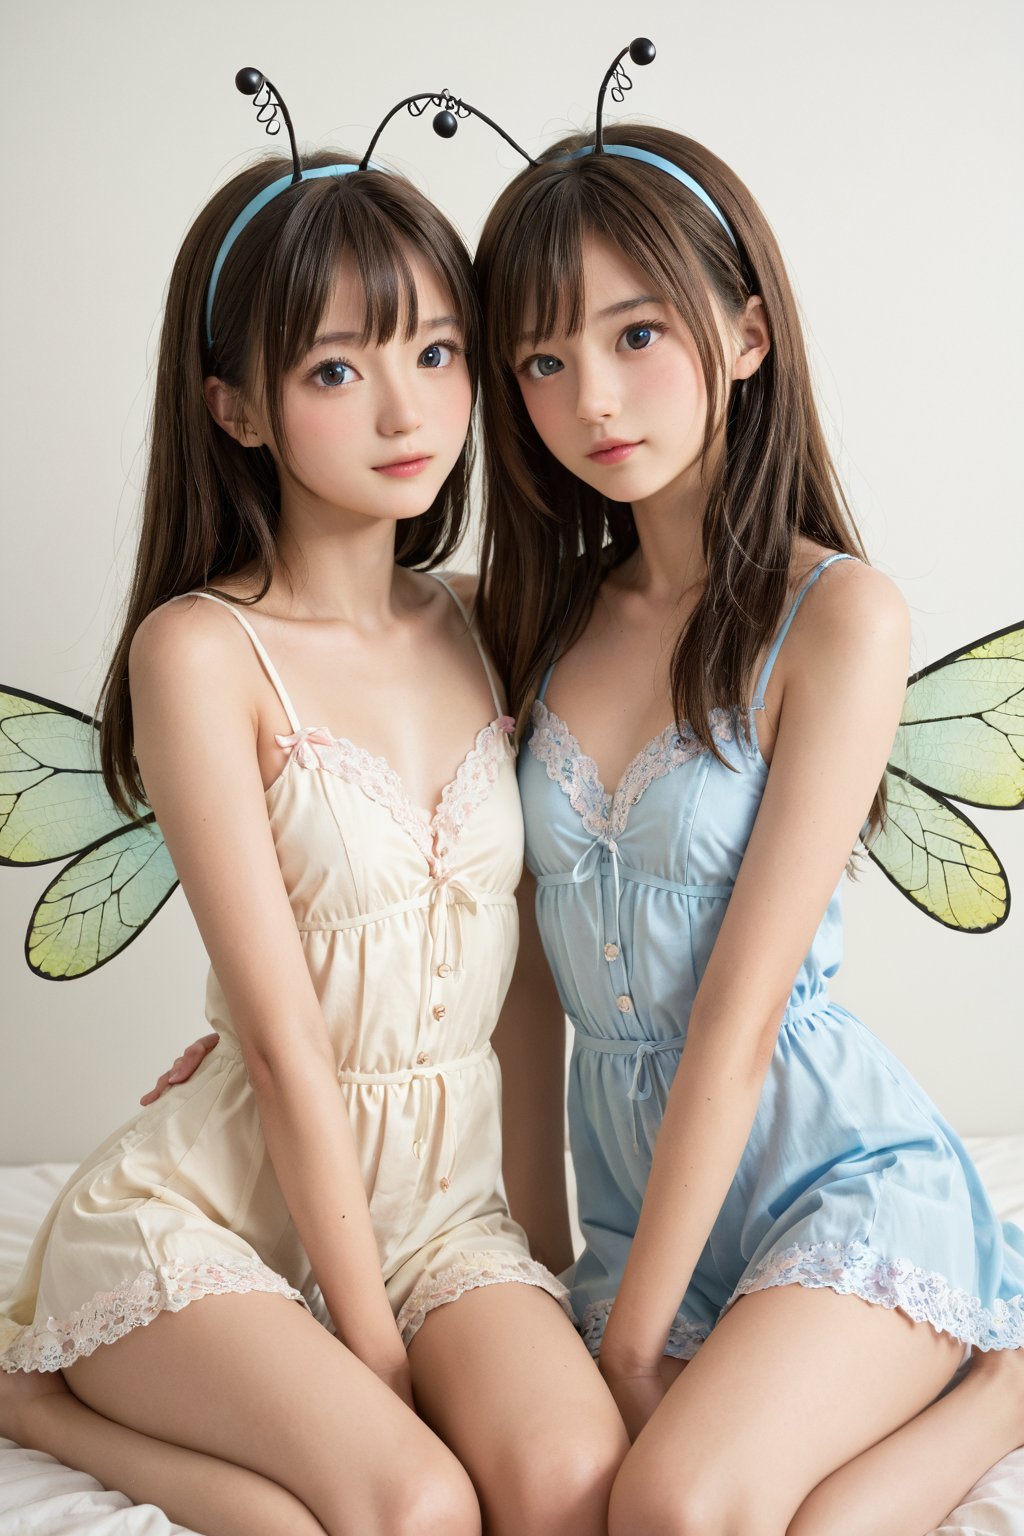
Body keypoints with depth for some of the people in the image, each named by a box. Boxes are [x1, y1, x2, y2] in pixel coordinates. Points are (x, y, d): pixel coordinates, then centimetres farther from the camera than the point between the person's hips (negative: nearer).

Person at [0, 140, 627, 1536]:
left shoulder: (477, 627, 4)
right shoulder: (203, 648, -15)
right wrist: (372, 1340, -13)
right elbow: (284, 1041, -16)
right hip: (208, 1208, -5)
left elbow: (526, 951, 9)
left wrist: (543, 1236, 4)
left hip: (438, 1197, 5)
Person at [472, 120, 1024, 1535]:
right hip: (637, 1188, 6)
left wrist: (635, 1328, -13)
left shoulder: (837, 616, -13)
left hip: (844, 1172, -5)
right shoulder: (553, 619, 6)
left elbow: (739, 1011, -16)